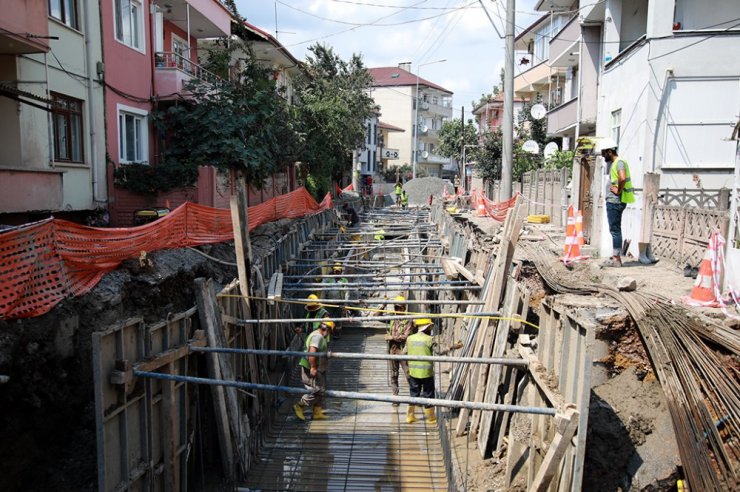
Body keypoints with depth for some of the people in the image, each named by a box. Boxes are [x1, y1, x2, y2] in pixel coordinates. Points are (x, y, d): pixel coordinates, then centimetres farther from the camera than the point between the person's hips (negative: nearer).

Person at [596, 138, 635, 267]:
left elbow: (622, 178, -33)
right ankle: (615, 256, 21)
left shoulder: (619, 162, -15)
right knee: (615, 230, 14)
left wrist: (619, 191, -20)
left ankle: (617, 259, -3)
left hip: (615, 202, -10)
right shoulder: (614, 162, 16)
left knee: (615, 230, -7)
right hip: (613, 201, 10)